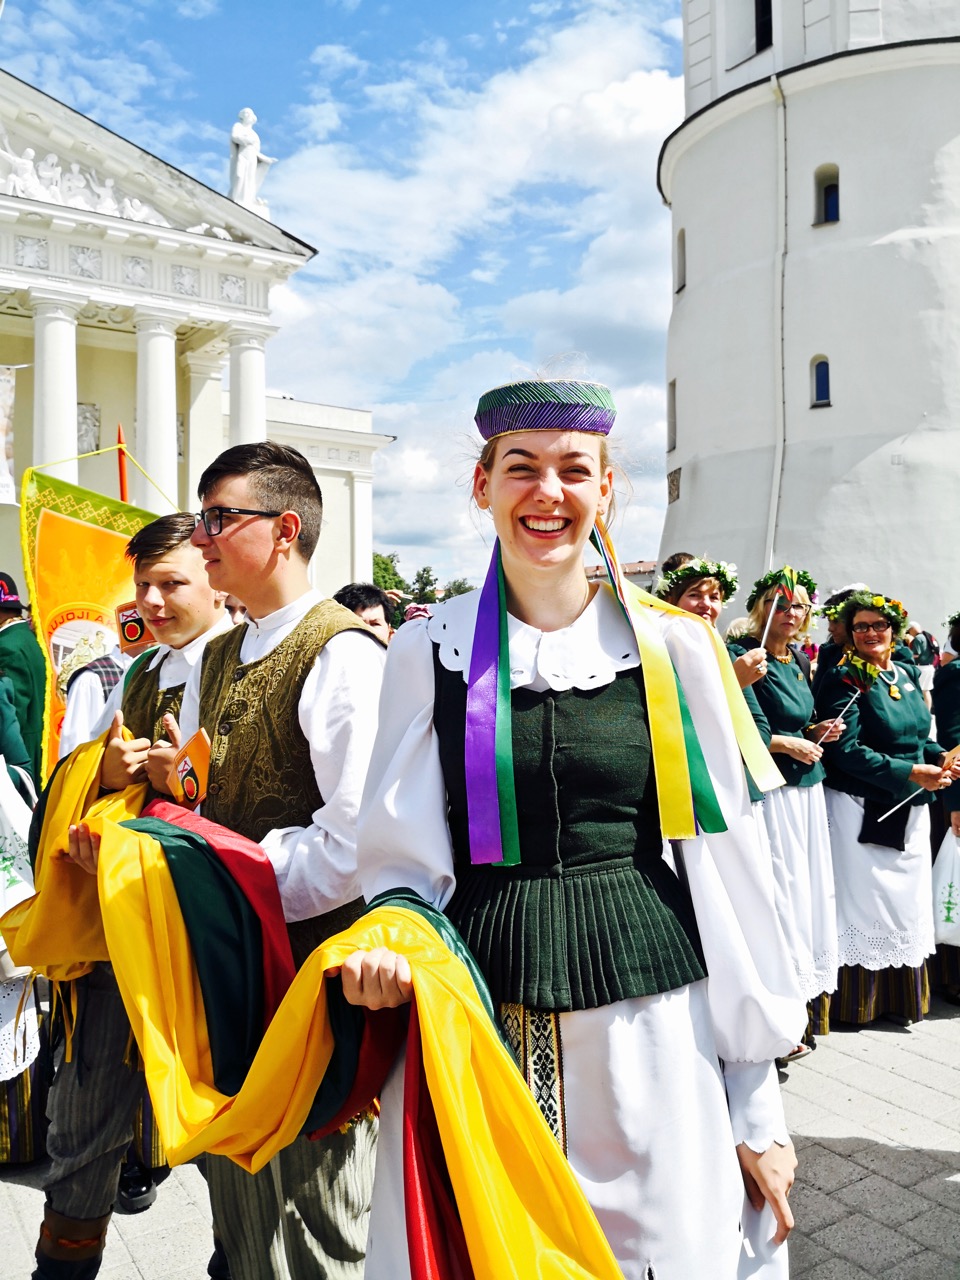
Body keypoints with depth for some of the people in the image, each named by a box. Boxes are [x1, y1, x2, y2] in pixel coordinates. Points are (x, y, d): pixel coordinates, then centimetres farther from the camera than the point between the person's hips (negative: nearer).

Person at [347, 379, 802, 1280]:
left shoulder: (674, 647, -1)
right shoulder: (428, 651, 0)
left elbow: (729, 868, 1)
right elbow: (402, 859, 5)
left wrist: (758, 1107, 2)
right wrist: (390, 947, -17)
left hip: (647, 1021, 0)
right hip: (472, 1023, 1)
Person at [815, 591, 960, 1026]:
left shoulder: (907, 675, 10)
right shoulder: (844, 680, -11)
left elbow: (918, 738, 18)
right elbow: (846, 751, -18)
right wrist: (911, 773, -20)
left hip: (910, 810, 7)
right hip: (863, 810, -7)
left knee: (907, 904, 12)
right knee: (865, 902, 0)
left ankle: (901, 995, 26)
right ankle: (857, 1001, 14)